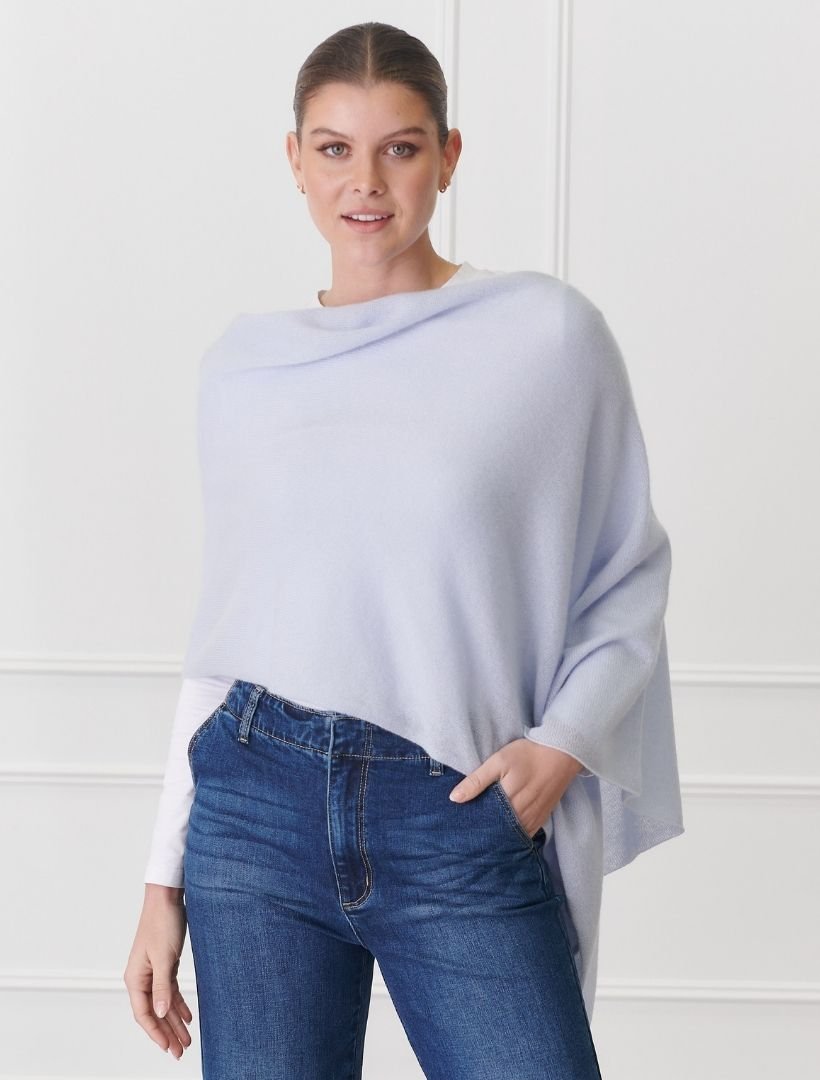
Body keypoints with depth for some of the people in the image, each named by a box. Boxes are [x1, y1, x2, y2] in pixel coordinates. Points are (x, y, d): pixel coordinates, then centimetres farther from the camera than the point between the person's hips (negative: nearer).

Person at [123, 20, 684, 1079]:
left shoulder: (548, 333, 0)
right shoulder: (243, 363, 9)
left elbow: (628, 576, 6)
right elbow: (220, 627, 13)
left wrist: (564, 743, -10)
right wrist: (165, 880, 11)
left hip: (462, 824, -2)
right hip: (257, 805, 2)